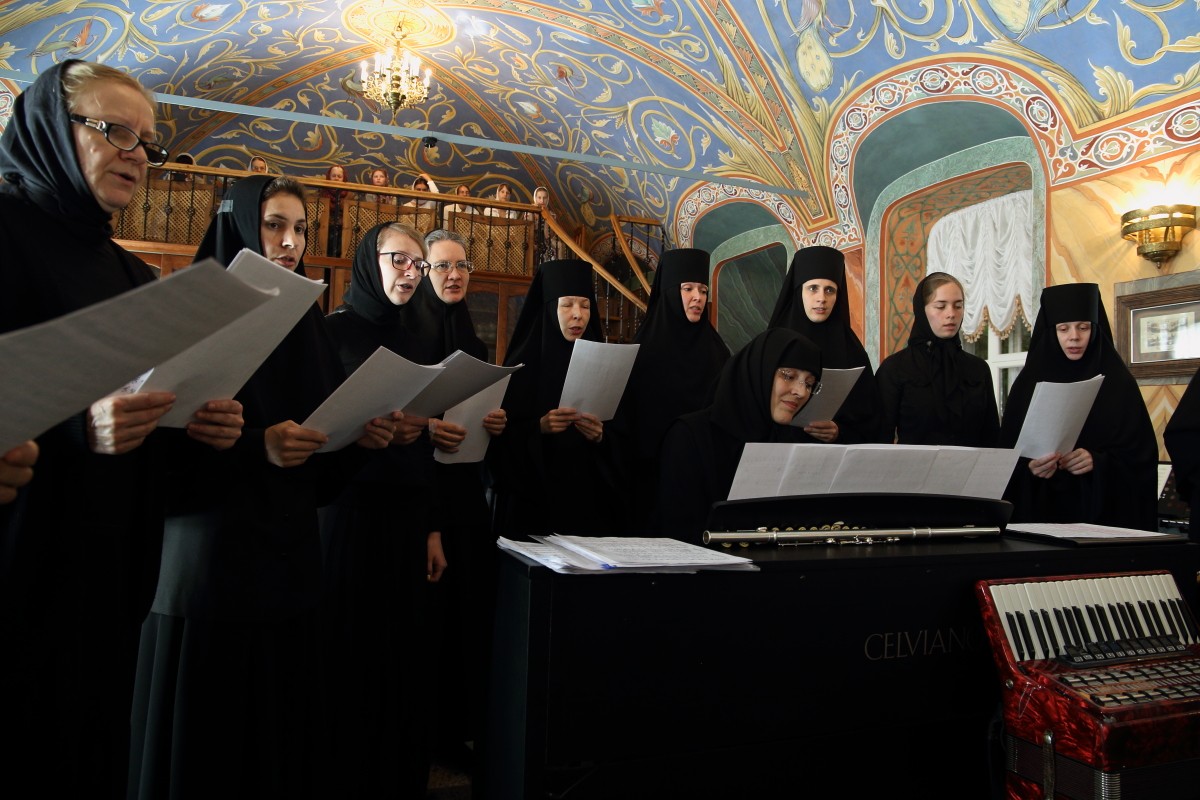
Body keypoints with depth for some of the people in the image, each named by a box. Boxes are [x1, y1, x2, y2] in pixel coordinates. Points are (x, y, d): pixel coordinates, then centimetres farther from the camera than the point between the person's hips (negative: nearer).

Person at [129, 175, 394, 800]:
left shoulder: (305, 327, 13)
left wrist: (361, 440, -5)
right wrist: (256, 447, -24)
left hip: (288, 564, 5)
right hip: (210, 561, -5)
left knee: (282, 731, 10)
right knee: (206, 742, 5)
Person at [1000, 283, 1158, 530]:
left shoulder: (1119, 383, 2)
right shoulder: (1029, 383, 2)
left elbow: (1141, 456, -2)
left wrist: (1098, 461, -20)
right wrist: (1029, 467, -21)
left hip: (1104, 509, 0)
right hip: (1042, 509, 0)